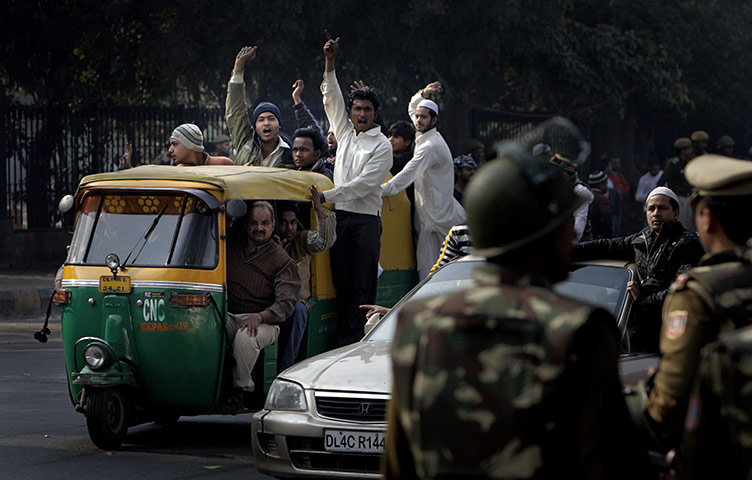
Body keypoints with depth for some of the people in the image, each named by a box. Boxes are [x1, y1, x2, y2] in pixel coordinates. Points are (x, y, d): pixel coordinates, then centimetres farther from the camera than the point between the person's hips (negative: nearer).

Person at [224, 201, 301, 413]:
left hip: (264, 322, -3)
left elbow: (286, 303, -8)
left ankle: (239, 389, -23)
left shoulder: (282, 261, -1)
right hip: (229, 316, 4)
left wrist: (259, 317, -25)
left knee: (245, 338, -38)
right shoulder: (232, 246, 12)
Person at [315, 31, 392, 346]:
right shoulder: (346, 133, 16)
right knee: (341, 281, 2)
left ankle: (359, 336, -8)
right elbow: (332, 99, 12)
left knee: (363, 282, -7)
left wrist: (327, 196, -17)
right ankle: (346, 335, 4)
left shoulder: (382, 146, -2)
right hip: (340, 216, 5)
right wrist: (330, 64, 0)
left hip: (366, 218, -5)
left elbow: (364, 184, -11)